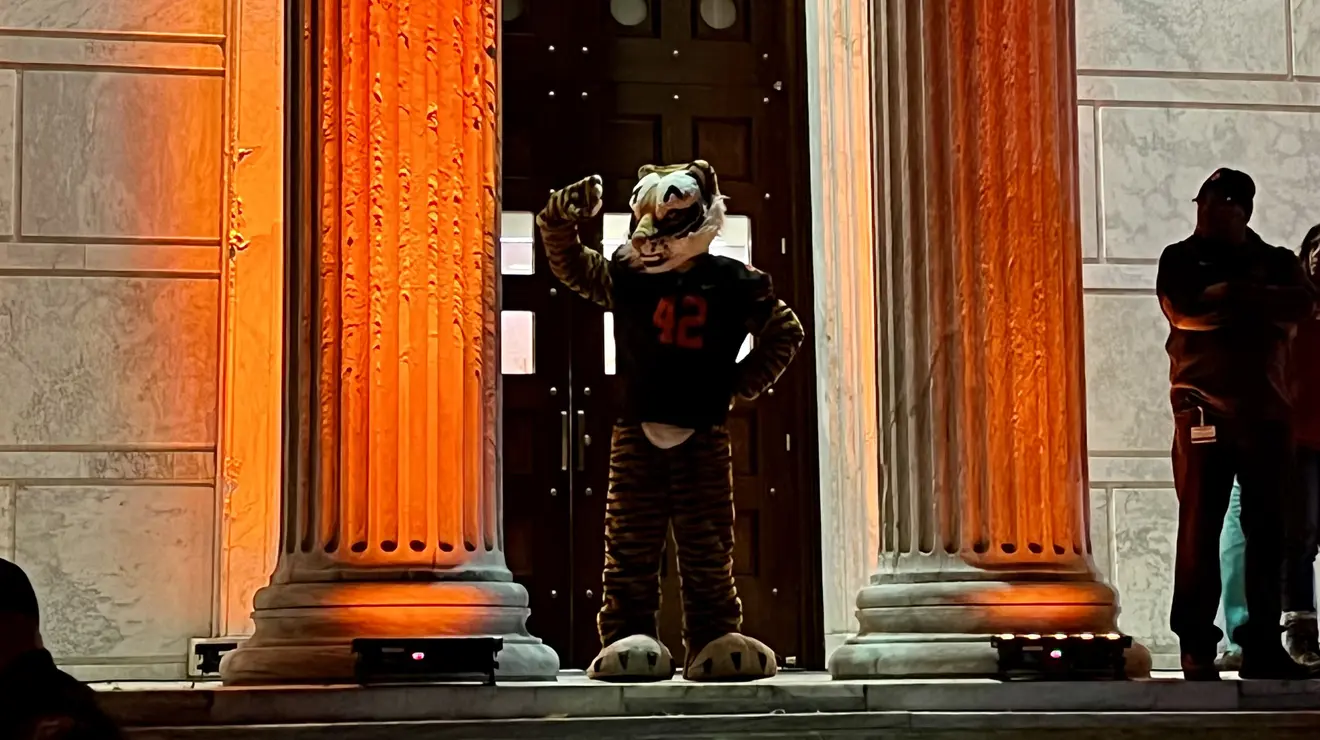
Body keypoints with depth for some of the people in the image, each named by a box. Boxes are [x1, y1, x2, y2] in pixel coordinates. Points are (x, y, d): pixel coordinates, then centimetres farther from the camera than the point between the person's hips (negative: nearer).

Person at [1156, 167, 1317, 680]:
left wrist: (1236, 294, -12)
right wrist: (1261, 304, -7)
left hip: (1268, 410, 3)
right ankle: (1196, 648, -5)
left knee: (1267, 530, 3)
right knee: (1200, 528, -7)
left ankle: (1262, 645, 8)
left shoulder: (1276, 261, 15)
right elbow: (1185, 312, -12)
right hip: (1205, 408, -3)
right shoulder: (1181, 259, 8)